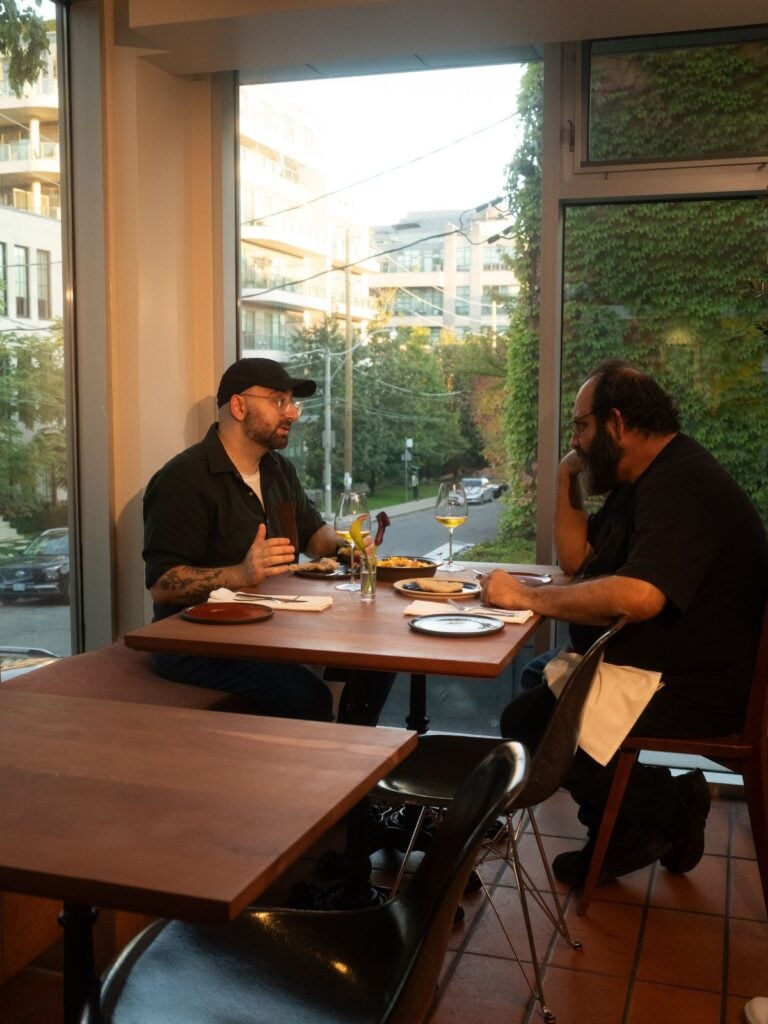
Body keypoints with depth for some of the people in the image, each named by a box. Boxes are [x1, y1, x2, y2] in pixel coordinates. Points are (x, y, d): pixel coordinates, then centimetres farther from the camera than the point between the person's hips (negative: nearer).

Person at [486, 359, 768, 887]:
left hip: (694, 687, -11)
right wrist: (568, 479, 4)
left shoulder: (680, 486, -22)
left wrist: (527, 596, -26)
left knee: (529, 721, -18)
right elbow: (577, 561, 16)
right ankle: (621, 830, 13)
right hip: (643, 660, 11)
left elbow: (638, 597, -37)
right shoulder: (643, 482, 13)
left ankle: (664, 810, 2)